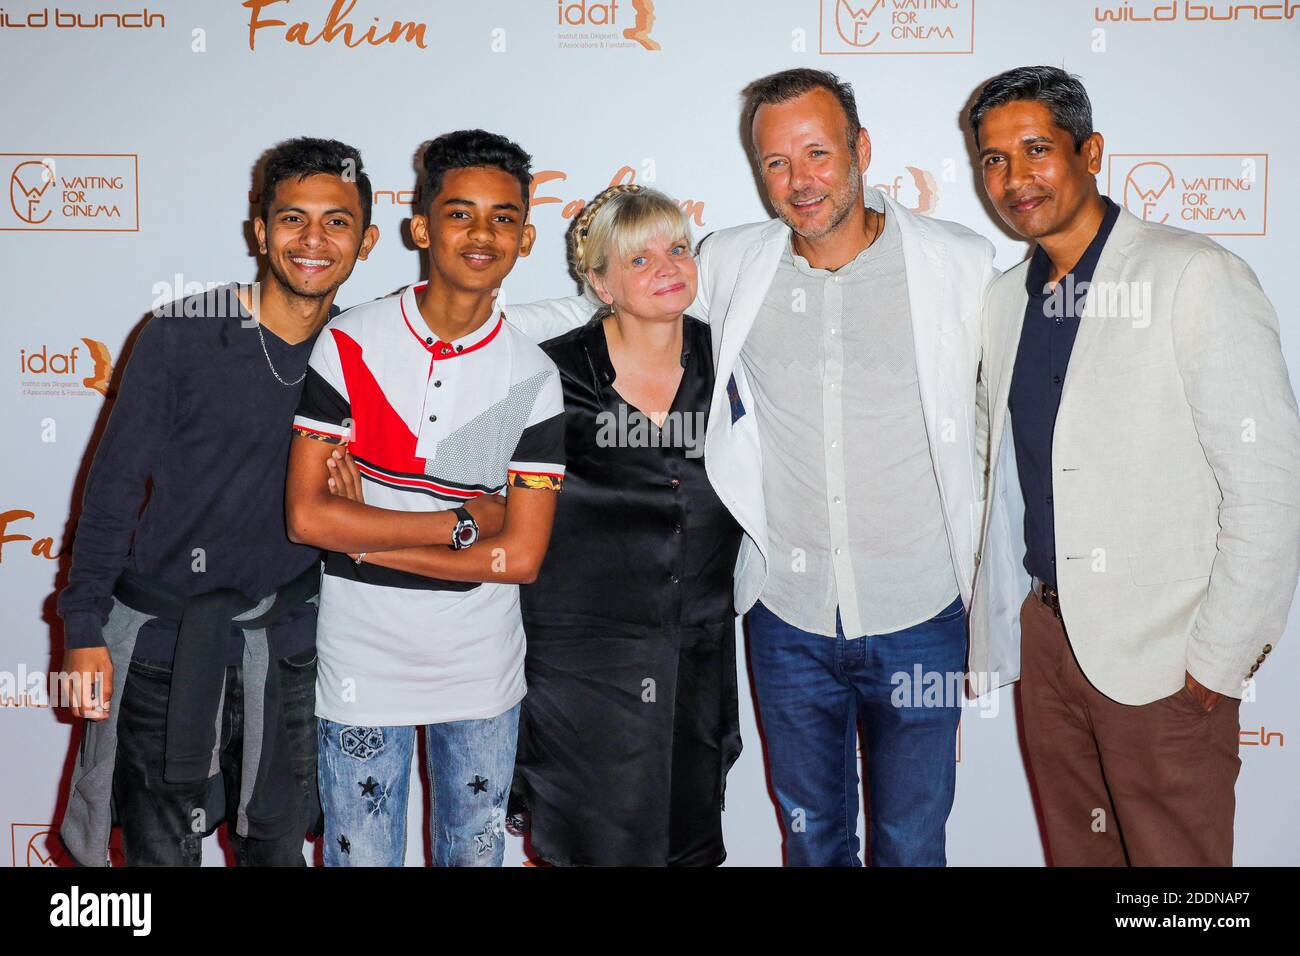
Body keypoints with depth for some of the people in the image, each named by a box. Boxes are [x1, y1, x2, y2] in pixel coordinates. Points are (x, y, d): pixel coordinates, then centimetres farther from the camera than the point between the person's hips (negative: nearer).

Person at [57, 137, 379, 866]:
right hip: (165, 638, -2)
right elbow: (115, 482, -8)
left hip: (284, 645, 3)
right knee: (161, 849, 11)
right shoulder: (185, 335, -11)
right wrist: (85, 627, -9)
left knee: (280, 843, 16)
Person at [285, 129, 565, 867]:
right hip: (363, 663, -1)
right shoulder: (350, 344, -7)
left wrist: (364, 535, -13)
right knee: (361, 856, 11)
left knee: (475, 853, 17)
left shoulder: (533, 376, -5)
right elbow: (308, 516, -13)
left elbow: (520, 556, -10)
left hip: (481, 669, 1)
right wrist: (463, 522, -14)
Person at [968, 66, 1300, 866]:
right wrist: (993, 624, 11)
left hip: (1161, 656, -6)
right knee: (1076, 851, 18)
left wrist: (1219, 661, -15)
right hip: (1047, 630, 6)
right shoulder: (1008, 297, 8)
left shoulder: (1195, 276, -12)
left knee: (1174, 856, 7)